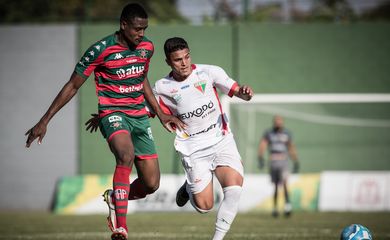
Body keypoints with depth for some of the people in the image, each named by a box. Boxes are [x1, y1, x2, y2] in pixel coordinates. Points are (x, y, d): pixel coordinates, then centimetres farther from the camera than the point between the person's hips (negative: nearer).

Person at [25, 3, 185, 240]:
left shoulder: (147, 47, 4)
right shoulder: (101, 50, -13)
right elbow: (73, 86, -5)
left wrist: (161, 114, 23)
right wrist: (44, 121, -6)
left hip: (140, 116, 6)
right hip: (113, 113, -6)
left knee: (151, 184, 0)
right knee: (126, 155, -37)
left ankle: (115, 198, 33)